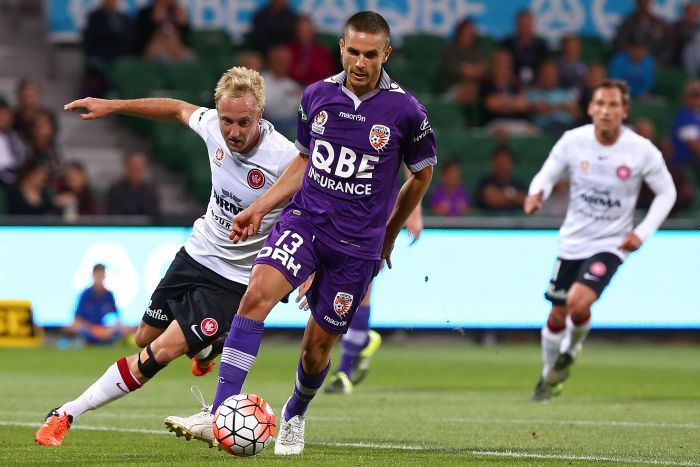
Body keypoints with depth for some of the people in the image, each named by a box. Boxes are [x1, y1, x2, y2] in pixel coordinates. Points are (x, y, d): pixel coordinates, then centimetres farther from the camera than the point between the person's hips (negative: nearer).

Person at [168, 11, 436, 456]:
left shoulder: (405, 111, -9)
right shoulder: (317, 95, 1)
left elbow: (423, 173, 8)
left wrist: (388, 234, 16)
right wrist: (259, 209, 9)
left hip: (358, 244, -2)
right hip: (305, 220, 2)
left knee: (318, 344, 5)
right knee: (258, 292, -25)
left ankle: (295, 416, 38)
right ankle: (222, 412, -29)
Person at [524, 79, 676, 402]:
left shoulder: (642, 151, -13)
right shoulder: (573, 141, -9)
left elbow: (667, 193, 1)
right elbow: (547, 175, 3)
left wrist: (642, 232, -9)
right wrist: (536, 194, -22)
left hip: (611, 244, -3)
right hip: (573, 241, 3)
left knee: (578, 304, -24)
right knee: (557, 317, 7)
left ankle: (569, 354, 9)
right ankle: (549, 376, 34)